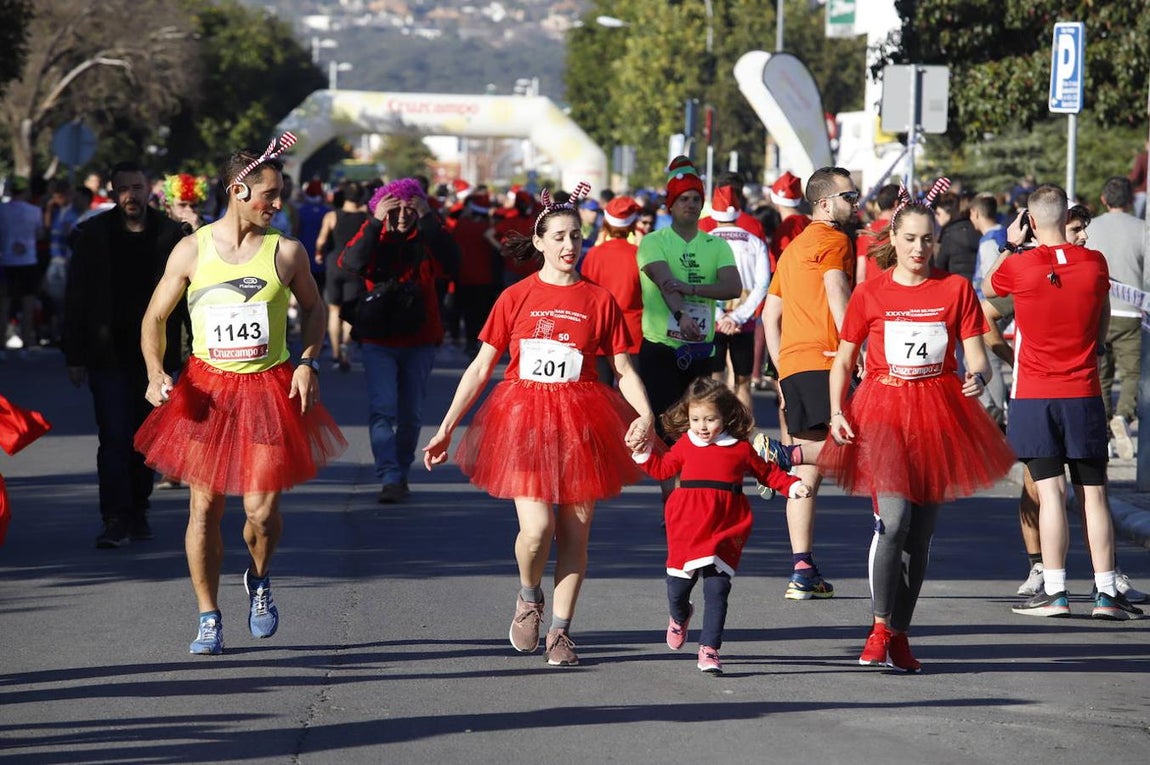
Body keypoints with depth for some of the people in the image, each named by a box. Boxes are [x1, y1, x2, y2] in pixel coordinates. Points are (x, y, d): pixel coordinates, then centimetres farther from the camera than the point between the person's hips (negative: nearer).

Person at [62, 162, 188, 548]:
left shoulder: (170, 234, 3)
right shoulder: (91, 235, 1)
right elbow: (76, 299, 2)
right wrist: (74, 356, -2)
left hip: (154, 353, 2)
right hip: (108, 354, -2)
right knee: (114, 437, -9)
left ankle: (138, 512, 22)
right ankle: (116, 520, -11)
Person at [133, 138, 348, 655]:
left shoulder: (286, 252, -1)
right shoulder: (191, 250, -2)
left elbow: (312, 307, 15)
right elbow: (155, 317, 6)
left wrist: (308, 362, 1)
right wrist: (155, 372, -9)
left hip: (269, 389, -1)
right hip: (206, 389, 1)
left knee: (262, 510, -7)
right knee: (204, 506, 2)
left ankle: (259, 580, 26)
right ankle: (209, 618, 14)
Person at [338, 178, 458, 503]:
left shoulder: (426, 239, -1)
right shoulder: (373, 235, -2)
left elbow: (449, 260, -23)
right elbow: (352, 263, -23)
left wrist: (427, 218, -24)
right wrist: (376, 222, -25)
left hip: (419, 342, 1)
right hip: (378, 342, -1)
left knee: (411, 414, 10)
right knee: (382, 409, -14)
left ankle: (402, 472, 27)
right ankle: (389, 479, -18)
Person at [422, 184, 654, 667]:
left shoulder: (599, 300, 3)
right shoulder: (516, 298, 2)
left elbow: (623, 368, 4)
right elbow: (481, 367, 5)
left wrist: (645, 413, -15)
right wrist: (446, 428, 3)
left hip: (580, 423, 1)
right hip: (523, 422, -1)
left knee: (574, 532, 3)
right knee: (536, 527, -14)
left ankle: (560, 632, 15)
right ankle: (528, 598, 16)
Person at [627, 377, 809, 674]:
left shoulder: (741, 449, 4)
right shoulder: (685, 446, 8)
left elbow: (767, 472, 15)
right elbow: (662, 468, 21)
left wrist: (793, 486, 5)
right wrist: (643, 453, 9)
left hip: (725, 531, -2)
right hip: (687, 528, 2)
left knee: (717, 589, -10)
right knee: (678, 585, 9)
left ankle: (709, 649, -7)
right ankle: (679, 617, 45)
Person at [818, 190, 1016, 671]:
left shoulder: (955, 289, 4)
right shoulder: (870, 294, 3)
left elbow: (976, 357, 2)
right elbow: (843, 361, 10)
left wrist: (978, 378, -21)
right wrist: (837, 412, -5)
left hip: (939, 417, 2)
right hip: (882, 411, -2)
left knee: (921, 531, 6)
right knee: (893, 518, -18)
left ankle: (899, 635, 17)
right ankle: (881, 626, -6)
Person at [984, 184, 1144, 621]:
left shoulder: (1019, 265, -9)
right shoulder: (1095, 263, -1)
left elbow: (987, 289, 14)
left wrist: (1010, 246, 20)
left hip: (1034, 394, -2)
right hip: (1084, 393, 2)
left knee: (1050, 490, -4)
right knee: (1093, 492, 4)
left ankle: (1054, 591, -6)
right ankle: (1106, 592, 4)